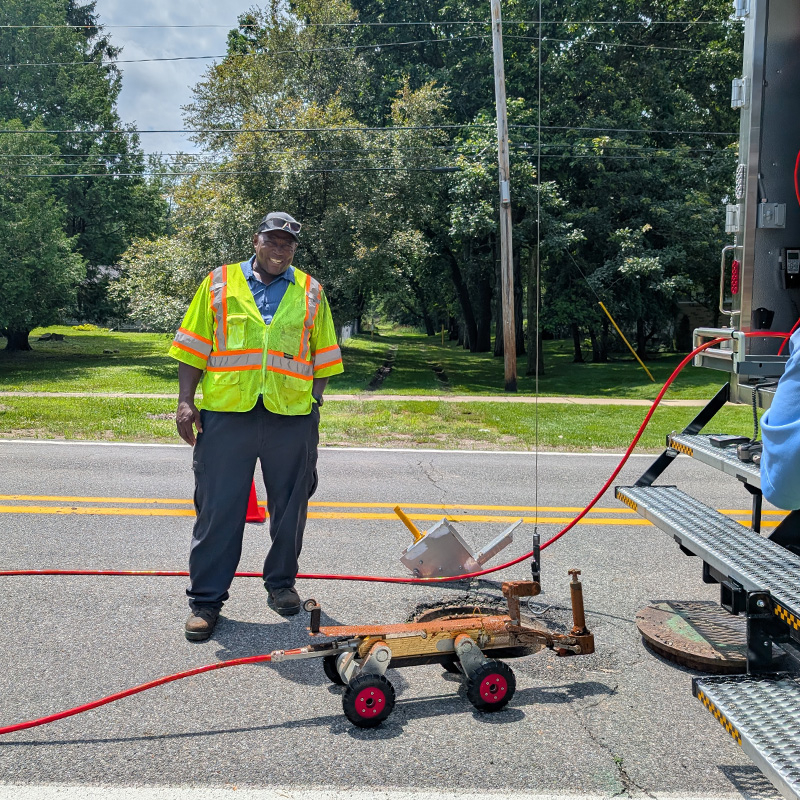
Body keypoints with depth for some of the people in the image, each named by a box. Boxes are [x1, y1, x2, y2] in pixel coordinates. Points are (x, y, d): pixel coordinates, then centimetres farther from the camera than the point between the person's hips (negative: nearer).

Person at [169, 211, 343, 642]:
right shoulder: (219, 283, 9)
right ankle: (205, 598, 11)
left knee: (290, 506, 10)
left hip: (292, 417, 2)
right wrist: (186, 402, 0)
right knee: (217, 509, 1)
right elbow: (193, 348, 8)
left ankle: (281, 583, 28)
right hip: (226, 413, -1)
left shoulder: (310, 292, 12)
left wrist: (314, 401, 5)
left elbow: (322, 356, 14)